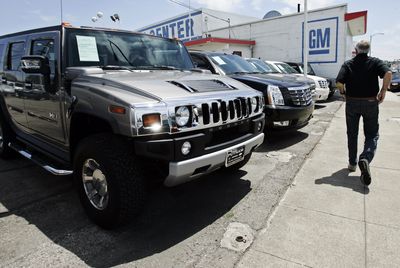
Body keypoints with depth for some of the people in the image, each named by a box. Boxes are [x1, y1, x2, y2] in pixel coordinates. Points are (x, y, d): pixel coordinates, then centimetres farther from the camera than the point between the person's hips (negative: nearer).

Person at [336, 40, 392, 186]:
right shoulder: (375, 62, -1)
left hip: (352, 102, 1)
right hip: (370, 103, -1)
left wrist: (344, 93, 4)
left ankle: (352, 163, 21)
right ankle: (365, 159, -18)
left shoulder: (348, 64, 0)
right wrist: (383, 90, -6)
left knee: (352, 134, 14)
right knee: (372, 135, 8)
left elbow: (339, 82, -13)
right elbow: (388, 73, -19)